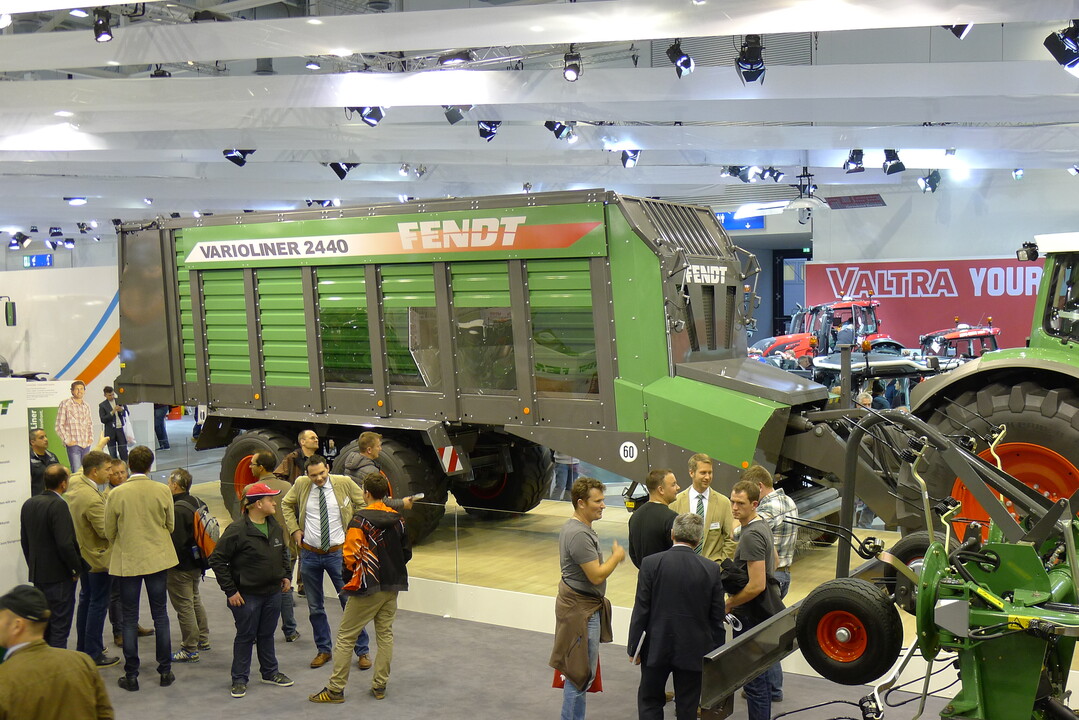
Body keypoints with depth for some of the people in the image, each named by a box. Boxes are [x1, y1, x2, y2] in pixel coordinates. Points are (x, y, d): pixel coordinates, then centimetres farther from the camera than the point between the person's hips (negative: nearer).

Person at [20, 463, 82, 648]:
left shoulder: (29, 504, 7)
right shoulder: (58, 505, -20)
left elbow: (25, 541, 13)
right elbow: (65, 543, -24)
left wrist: (33, 567, 20)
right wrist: (76, 569, -12)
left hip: (37, 575, 8)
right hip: (59, 576, -8)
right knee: (60, 626, -2)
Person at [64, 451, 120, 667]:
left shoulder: (74, 482, -5)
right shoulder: (93, 500, -31)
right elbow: (106, 531, -26)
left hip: (83, 555, 10)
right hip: (99, 557, -10)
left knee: (86, 600, 22)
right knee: (98, 605, 2)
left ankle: (83, 648, 34)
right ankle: (93, 655, 11)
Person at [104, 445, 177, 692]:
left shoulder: (116, 494, -13)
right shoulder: (162, 491, -9)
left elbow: (109, 532, -3)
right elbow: (170, 525, 2)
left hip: (127, 560, -1)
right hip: (158, 559, 2)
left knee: (130, 618, 8)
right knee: (160, 614, 12)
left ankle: (131, 675, 11)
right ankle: (165, 671, 17)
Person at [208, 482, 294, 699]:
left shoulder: (274, 526, 4)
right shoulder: (237, 531, -18)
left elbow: (283, 552, 23)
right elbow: (217, 560, -15)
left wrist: (285, 575, 15)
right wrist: (230, 591, -15)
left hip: (273, 592, 6)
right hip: (247, 595, -6)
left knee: (267, 634, 17)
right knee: (245, 636, 4)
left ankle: (270, 673, 31)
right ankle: (240, 679, 17)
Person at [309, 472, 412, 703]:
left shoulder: (360, 520, -14)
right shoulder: (397, 519, 5)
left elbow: (351, 556, -18)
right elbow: (406, 552, 11)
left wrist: (356, 570, 2)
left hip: (368, 588, -6)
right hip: (393, 585, 6)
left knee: (345, 637, 2)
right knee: (385, 634, 14)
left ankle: (335, 689, 4)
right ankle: (380, 686, 18)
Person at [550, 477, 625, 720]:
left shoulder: (575, 527, 9)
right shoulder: (579, 534, -24)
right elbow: (597, 576, -24)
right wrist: (616, 557, -10)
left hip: (582, 605, 11)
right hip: (581, 609, -11)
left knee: (580, 672, 18)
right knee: (581, 673, -2)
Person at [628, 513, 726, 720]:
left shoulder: (651, 563, -11)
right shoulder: (711, 569, -8)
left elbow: (641, 610, -9)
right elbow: (717, 618, -2)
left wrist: (634, 648, 0)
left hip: (656, 648, -1)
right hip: (694, 650, 1)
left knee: (649, 702, 16)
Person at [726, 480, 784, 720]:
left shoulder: (751, 535, -23)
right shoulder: (762, 525, 9)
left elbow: (757, 585, -27)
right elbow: (774, 561, 24)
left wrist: (728, 604, -15)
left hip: (752, 616, -11)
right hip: (765, 611, 11)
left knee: (754, 681, -4)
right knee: (760, 675, 21)